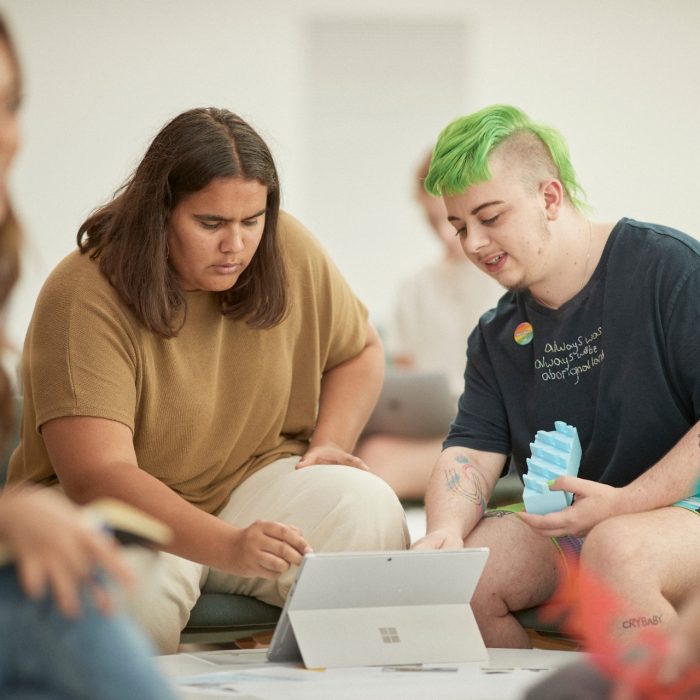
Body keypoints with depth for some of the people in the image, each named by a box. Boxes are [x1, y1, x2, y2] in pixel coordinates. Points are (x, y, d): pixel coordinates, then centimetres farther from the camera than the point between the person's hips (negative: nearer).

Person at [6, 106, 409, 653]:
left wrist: (331, 442, -3)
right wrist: (230, 546, -43)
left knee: (369, 510, -26)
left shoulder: (288, 252, -4)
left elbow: (359, 351, 17)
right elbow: (96, 475, -30)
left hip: (254, 483, 4)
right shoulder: (84, 298, -21)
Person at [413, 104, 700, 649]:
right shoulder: (497, 337, 14)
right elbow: (470, 451, 3)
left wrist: (622, 504, -22)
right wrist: (445, 532, -19)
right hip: (568, 531, 6)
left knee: (616, 549, -38)